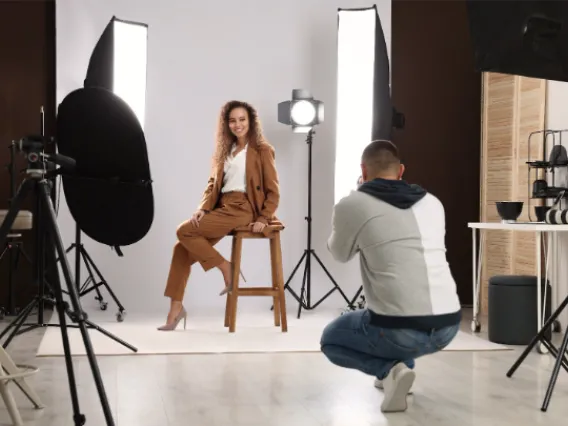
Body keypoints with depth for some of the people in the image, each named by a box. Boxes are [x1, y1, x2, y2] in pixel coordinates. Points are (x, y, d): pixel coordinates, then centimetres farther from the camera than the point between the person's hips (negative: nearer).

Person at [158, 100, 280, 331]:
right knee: (182, 248, -7)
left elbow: (273, 191, -2)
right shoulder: (226, 149, 20)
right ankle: (176, 308, -4)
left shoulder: (261, 150, 1)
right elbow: (213, 182, 16)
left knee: (185, 231, -18)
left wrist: (263, 218, -13)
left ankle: (226, 268, -6)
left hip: (242, 209, -7)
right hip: (222, 207, 7)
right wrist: (203, 208, -1)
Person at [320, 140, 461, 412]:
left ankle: (391, 369, -1)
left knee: (330, 339, 25)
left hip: (400, 330, -6)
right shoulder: (433, 202, 12)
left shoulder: (351, 204, -2)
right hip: (448, 326, 6)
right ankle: (401, 365, 28)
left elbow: (340, 254, 17)